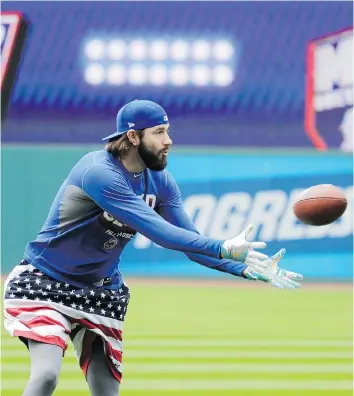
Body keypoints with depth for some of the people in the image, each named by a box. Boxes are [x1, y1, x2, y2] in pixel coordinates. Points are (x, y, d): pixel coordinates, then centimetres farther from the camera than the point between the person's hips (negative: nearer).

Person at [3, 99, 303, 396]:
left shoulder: (160, 182, -2)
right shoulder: (99, 173, -27)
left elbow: (192, 244, 0)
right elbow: (159, 232, -34)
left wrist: (248, 268, -14)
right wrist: (223, 248, -39)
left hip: (101, 291, 7)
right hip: (45, 280, -7)